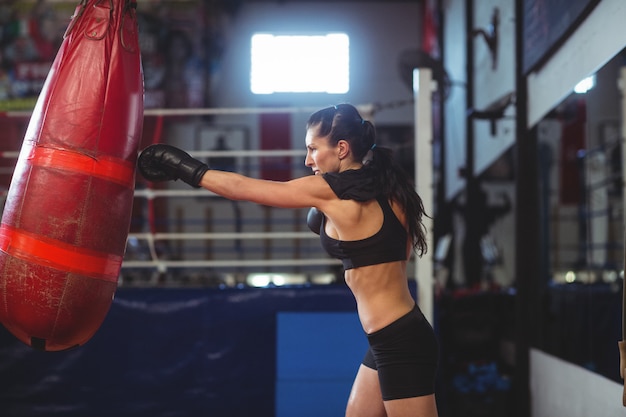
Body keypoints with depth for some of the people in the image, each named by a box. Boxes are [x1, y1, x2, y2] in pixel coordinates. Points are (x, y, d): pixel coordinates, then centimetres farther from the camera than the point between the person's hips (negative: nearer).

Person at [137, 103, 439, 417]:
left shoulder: (331, 190, -14)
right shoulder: (384, 189, 8)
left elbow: (242, 188, -6)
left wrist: (187, 170, 5)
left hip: (399, 343, -9)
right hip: (395, 338, 9)